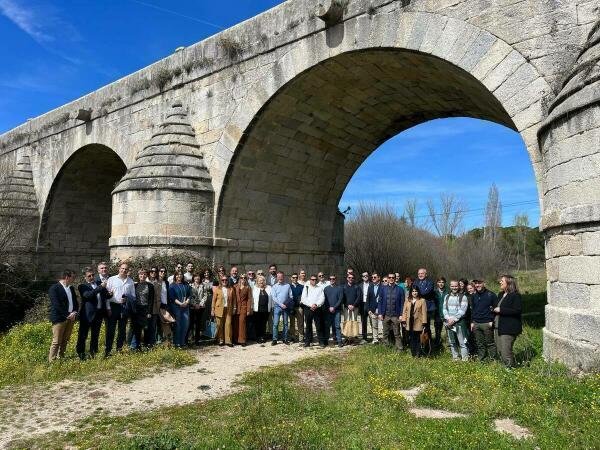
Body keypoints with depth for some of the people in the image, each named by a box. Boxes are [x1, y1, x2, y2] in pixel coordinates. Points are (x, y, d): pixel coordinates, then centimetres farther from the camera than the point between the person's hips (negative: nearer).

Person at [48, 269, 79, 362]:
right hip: (60, 318, -7)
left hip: (71, 317, 7)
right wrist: (67, 315, -16)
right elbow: (56, 305, -15)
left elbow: (75, 302, 17)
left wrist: (74, 313, -2)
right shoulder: (54, 288, -8)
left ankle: (61, 358, 17)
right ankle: (51, 360, 1)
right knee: (56, 341, -5)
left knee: (65, 341, 10)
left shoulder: (71, 288, 15)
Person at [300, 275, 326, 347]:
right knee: (308, 326, 5)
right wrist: (311, 305, -11)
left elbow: (322, 298, 1)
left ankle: (322, 342, 3)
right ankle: (307, 341, 12)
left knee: (319, 326, -2)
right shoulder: (306, 288, 8)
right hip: (308, 309, 0)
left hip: (317, 309, 0)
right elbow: (303, 299, 0)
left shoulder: (319, 288, 10)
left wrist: (316, 304, -14)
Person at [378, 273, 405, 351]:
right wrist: (380, 313, -2)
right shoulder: (383, 289, 6)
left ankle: (399, 350, 8)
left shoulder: (400, 289, 1)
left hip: (395, 315, -2)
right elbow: (380, 301, 6)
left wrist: (401, 315, -7)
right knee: (385, 334, 9)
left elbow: (402, 303, 0)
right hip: (385, 315, 2)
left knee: (397, 334, 2)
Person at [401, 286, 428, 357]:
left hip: (418, 323, -3)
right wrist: (404, 321, 1)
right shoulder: (407, 301, 11)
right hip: (410, 323, 3)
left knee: (417, 339, 3)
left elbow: (424, 312, -5)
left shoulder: (422, 300, -1)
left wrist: (424, 324, -10)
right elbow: (404, 311, 9)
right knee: (411, 339, 7)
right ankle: (413, 353, 17)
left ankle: (417, 354, 11)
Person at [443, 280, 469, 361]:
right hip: (449, 323, 5)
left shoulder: (463, 297, -3)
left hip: (459, 322, -5)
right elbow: (445, 309, 7)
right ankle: (455, 358, 21)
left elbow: (462, 310, -10)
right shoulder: (447, 296, 12)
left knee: (462, 342, -7)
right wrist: (448, 319, -8)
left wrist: (454, 319, -14)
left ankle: (465, 359, -4)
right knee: (452, 342, 11)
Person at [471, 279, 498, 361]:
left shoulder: (491, 295, -4)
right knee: (479, 344, 10)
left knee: (490, 343, 2)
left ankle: (493, 360, 11)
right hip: (476, 324, 5)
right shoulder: (474, 296, 12)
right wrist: (472, 322, 11)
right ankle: (482, 360, 18)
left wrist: (492, 321, -11)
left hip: (487, 323, -5)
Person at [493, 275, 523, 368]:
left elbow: (517, 310, -21)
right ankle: (504, 367, 25)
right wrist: (495, 310, 10)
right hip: (498, 328, 9)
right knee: (500, 351, 13)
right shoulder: (501, 295, 18)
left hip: (508, 329, -9)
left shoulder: (515, 296, -10)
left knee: (506, 352, -8)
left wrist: (500, 310, -19)